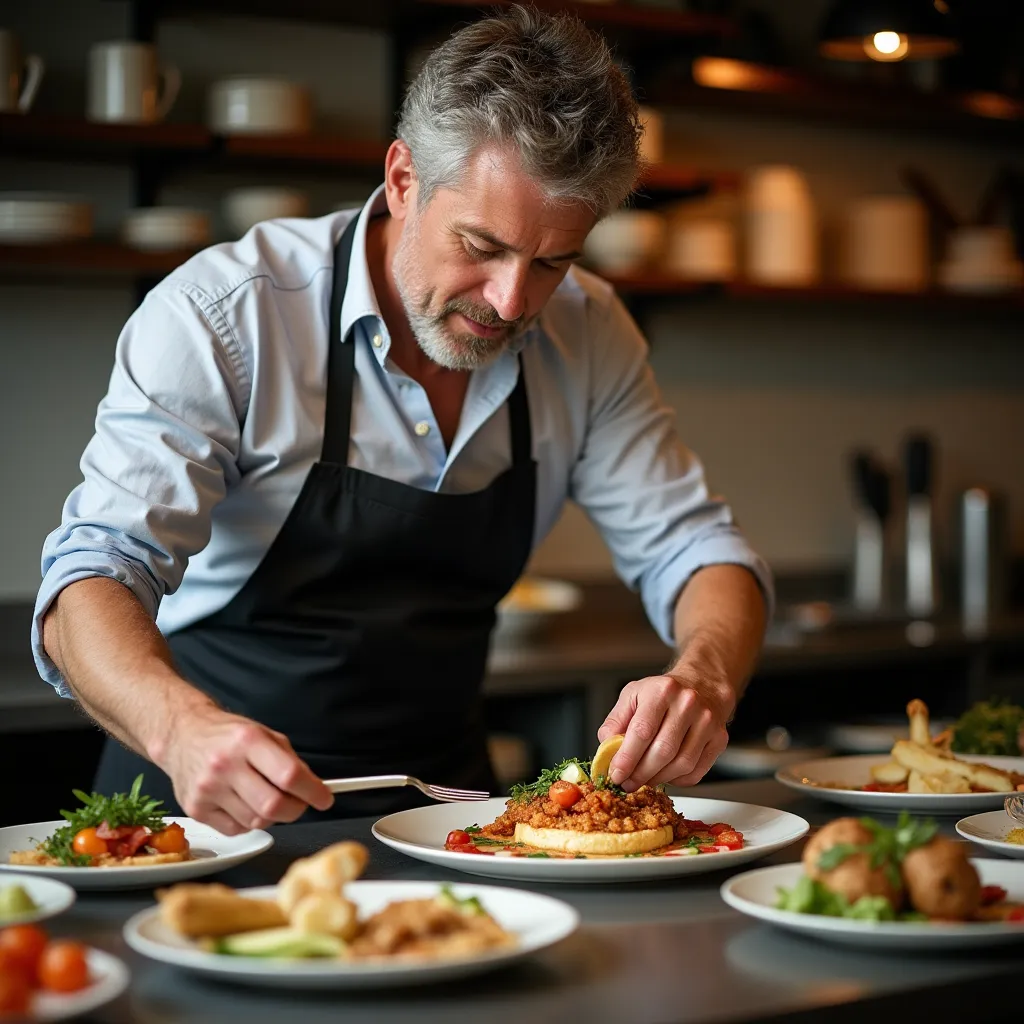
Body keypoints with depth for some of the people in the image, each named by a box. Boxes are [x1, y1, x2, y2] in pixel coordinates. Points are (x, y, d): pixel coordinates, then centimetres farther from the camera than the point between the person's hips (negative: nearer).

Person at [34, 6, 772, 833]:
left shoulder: (587, 336, -3)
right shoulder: (224, 313, -17)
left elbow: (692, 547, 1)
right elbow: (96, 574, -23)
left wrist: (707, 676, -23)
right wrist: (182, 725, -45)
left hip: (440, 795, 3)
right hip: (213, 799, -3)